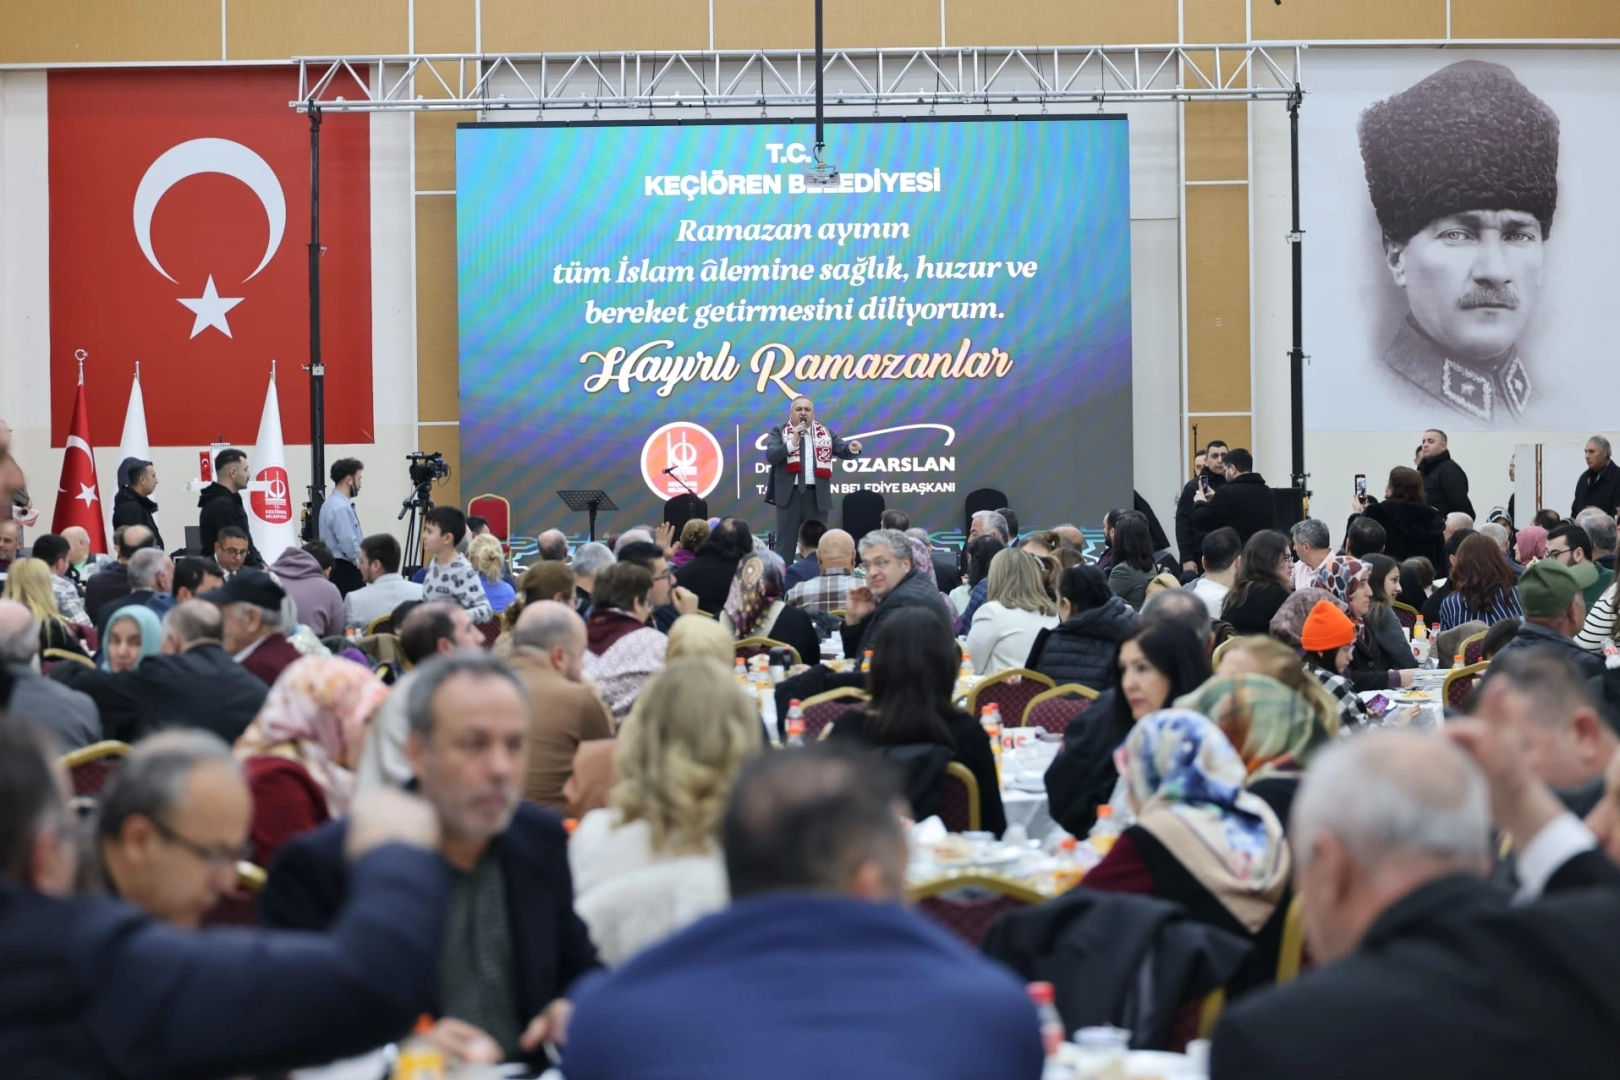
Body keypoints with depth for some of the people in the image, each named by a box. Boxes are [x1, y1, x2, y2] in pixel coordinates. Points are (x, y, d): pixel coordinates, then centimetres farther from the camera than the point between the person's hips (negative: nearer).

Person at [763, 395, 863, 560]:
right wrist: (792, 442, -19)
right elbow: (770, 456, -10)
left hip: (817, 495, 2)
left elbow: (843, 451, 2)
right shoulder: (779, 432, 5)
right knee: (785, 543, 2)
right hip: (789, 494, -2)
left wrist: (852, 448, -20)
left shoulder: (825, 433, 12)